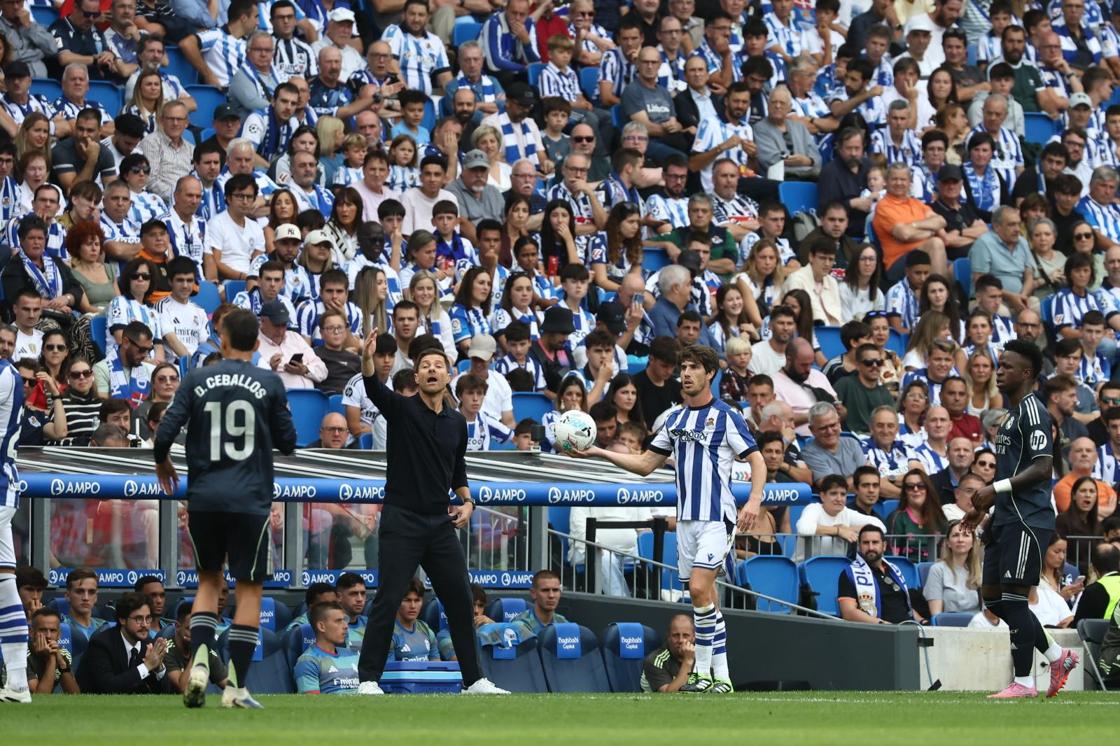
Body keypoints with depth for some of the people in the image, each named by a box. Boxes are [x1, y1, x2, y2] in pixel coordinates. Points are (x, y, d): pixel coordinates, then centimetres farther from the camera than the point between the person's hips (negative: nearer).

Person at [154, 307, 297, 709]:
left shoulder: (197, 380, 1)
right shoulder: (269, 383, -2)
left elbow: (166, 431, -3)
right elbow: (287, 442, 3)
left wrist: (162, 463, 18)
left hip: (204, 498, 2)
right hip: (250, 499, -2)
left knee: (208, 580, 18)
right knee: (249, 588, 4)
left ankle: (199, 661, -3)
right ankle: (236, 687, -1)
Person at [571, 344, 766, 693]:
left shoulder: (726, 416, -5)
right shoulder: (675, 418, 14)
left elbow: (757, 460, -7)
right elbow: (645, 464, 18)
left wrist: (754, 501, -22)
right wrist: (599, 452, 9)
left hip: (717, 517, -7)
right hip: (686, 518, 7)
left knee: (699, 588, -19)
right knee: (704, 597, 6)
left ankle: (705, 669, -9)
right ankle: (720, 675, 9)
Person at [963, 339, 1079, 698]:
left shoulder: (1032, 410, -11)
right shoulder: (1012, 413, 20)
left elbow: (1043, 468, -21)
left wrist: (996, 489, -24)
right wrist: (983, 507, 21)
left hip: (1027, 519, -10)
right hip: (1006, 519, 10)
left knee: (1014, 597, -8)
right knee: (993, 595, 10)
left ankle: (1024, 682, -3)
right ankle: (1057, 656, 18)